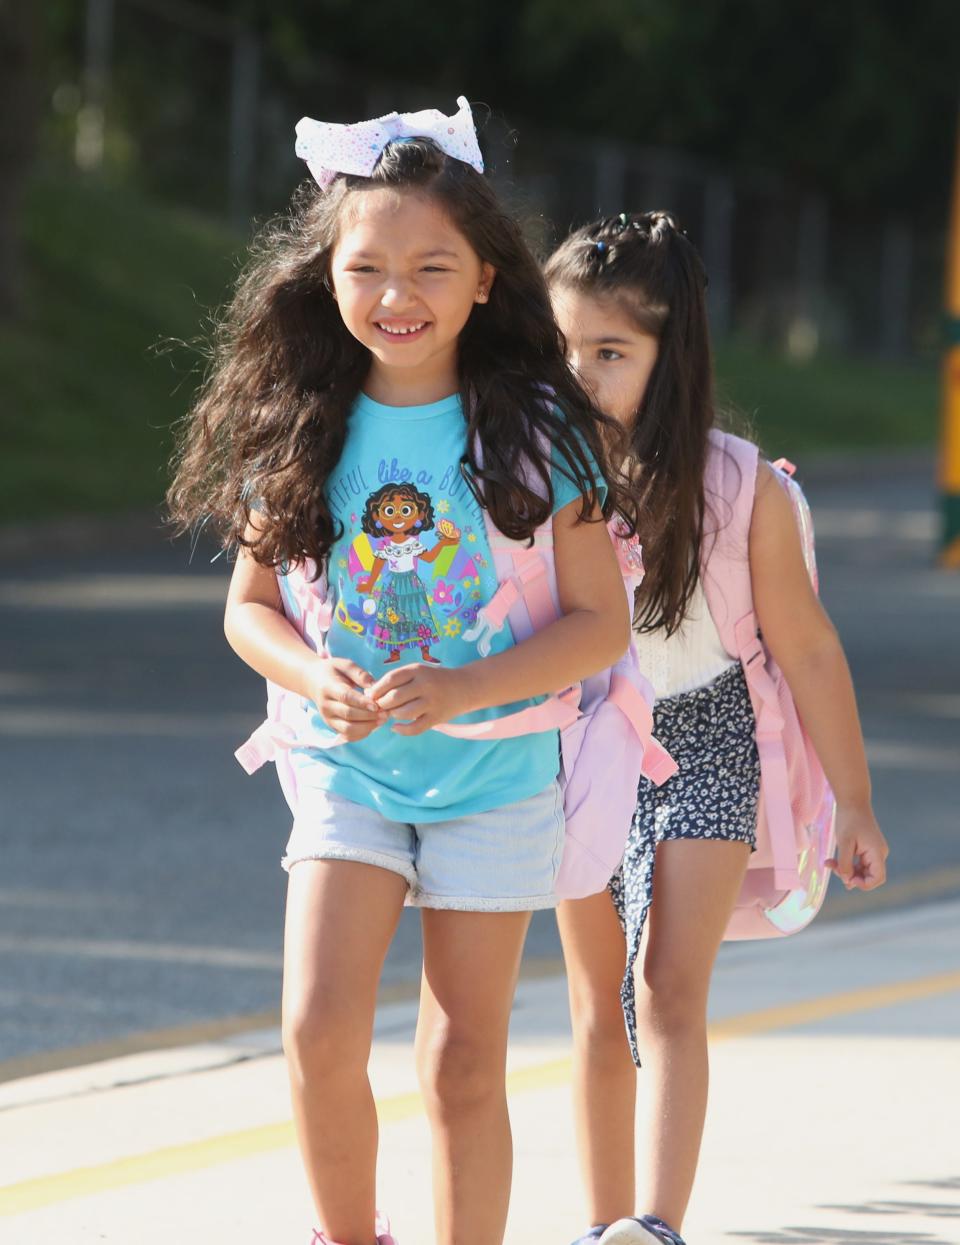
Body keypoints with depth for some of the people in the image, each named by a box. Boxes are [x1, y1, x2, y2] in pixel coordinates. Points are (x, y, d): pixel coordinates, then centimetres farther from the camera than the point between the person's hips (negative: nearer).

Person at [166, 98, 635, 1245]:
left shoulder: (534, 431, -9)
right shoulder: (299, 432, -2)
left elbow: (600, 621, -7)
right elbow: (249, 604, 6)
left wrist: (465, 690, -22)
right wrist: (318, 681, -15)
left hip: (495, 774, -1)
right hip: (348, 770, 1)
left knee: (464, 1063, 3)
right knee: (319, 1031, -13)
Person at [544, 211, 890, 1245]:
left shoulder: (739, 491, -16)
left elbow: (807, 652, -7)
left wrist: (853, 803, -1)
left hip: (702, 746, -3)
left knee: (668, 995, -16)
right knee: (597, 1006, 10)